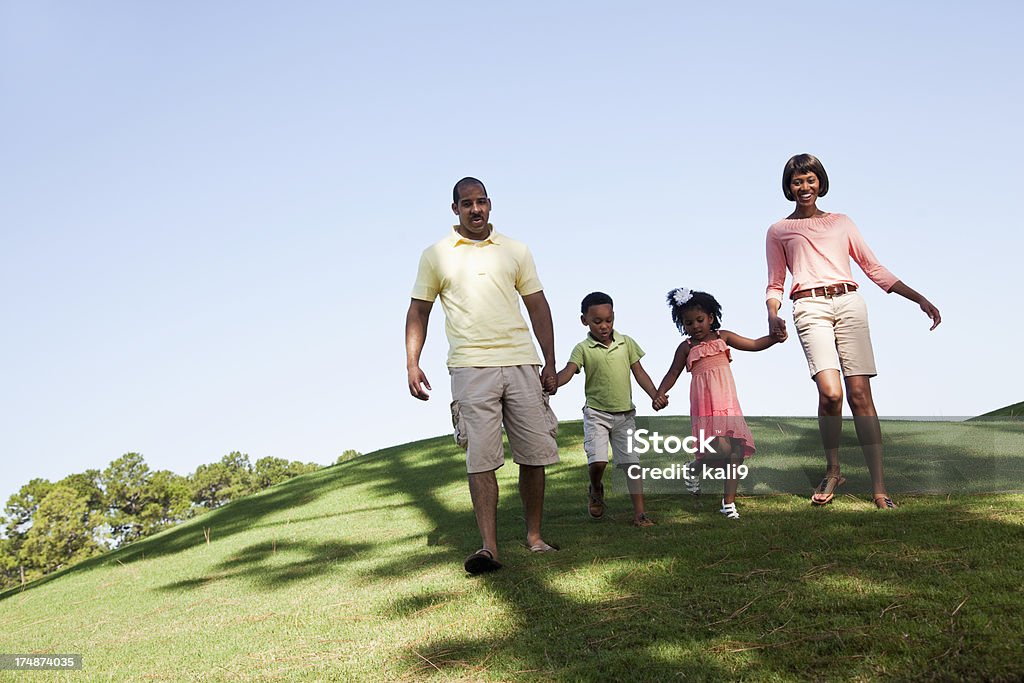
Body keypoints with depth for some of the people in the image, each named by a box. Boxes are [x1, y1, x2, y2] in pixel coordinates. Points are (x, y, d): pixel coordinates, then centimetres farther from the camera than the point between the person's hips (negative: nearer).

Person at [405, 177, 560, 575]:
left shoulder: (515, 251, 13)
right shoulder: (436, 255, 8)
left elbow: (538, 307, 13)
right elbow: (418, 311, 10)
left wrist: (550, 363, 7)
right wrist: (412, 364, -1)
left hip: (521, 363, 2)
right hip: (471, 367, -2)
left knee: (534, 455, 4)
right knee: (481, 459, -8)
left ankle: (534, 536, 18)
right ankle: (489, 547, -6)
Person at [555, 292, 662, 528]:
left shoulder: (626, 343, 4)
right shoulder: (583, 349, -5)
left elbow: (639, 373, 8)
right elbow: (568, 372, -19)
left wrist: (655, 395, -5)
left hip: (625, 413, 3)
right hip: (596, 413, -2)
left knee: (632, 462, 0)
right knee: (597, 461, -15)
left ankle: (639, 513, 7)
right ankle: (596, 491, 18)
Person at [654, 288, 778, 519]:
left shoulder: (722, 337, 11)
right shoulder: (686, 347, 6)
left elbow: (755, 345, 11)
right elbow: (673, 373, 7)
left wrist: (775, 337, -6)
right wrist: (660, 394, -9)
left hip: (728, 404, 3)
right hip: (705, 406, -3)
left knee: (737, 451, 0)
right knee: (722, 449, -19)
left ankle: (729, 501, 13)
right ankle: (695, 468, 12)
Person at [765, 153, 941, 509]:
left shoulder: (841, 222, 22)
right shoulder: (779, 230, 18)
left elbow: (874, 268, 19)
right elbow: (774, 284, 14)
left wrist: (919, 298, 11)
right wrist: (772, 316, -7)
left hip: (848, 303, 2)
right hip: (810, 308, -2)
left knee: (860, 393, -8)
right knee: (830, 392, -20)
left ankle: (879, 486, -5)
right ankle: (832, 471, 1)